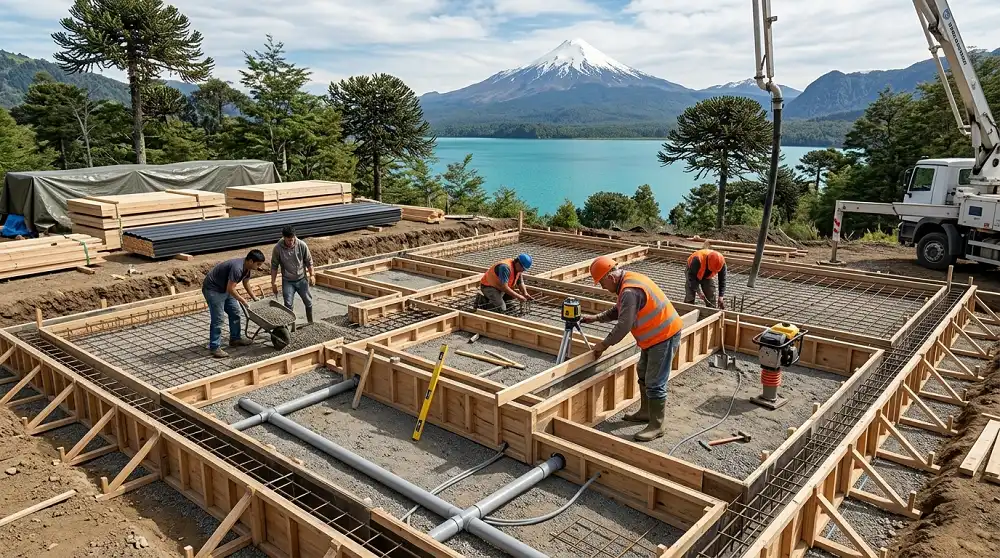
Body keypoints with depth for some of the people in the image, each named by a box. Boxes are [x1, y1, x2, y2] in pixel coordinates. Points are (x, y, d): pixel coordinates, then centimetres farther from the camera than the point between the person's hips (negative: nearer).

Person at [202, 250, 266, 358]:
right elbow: (230, 289, -31)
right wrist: (243, 300, -19)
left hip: (225, 288, 10)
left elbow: (246, 282, 15)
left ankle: (235, 339, 25)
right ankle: (215, 347, -5)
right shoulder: (237, 268, -33)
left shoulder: (247, 267, -3)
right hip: (213, 289, -10)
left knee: (235, 313, 13)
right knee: (217, 319, -11)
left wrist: (254, 297, 17)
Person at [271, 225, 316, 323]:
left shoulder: (302, 245, -15)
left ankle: (311, 323, 31)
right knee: (288, 304, -5)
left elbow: (308, 261, -1)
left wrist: (312, 275, -3)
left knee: (308, 302, 11)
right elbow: (274, 266, -7)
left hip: (302, 279, 1)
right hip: (287, 281, -1)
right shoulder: (277, 248, -17)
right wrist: (273, 282, -7)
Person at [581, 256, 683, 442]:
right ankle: (646, 412, 36)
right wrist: (596, 318, 14)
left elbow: (624, 325, -26)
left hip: (664, 336, -11)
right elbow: (618, 310, 21)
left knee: (655, 383, -5)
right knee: (644, 374, 22)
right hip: (655, 335, 11)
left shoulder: (630, 291, -27)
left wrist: (604, 344, -13)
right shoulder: (629, 280, 6)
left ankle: (656, 427, 6)